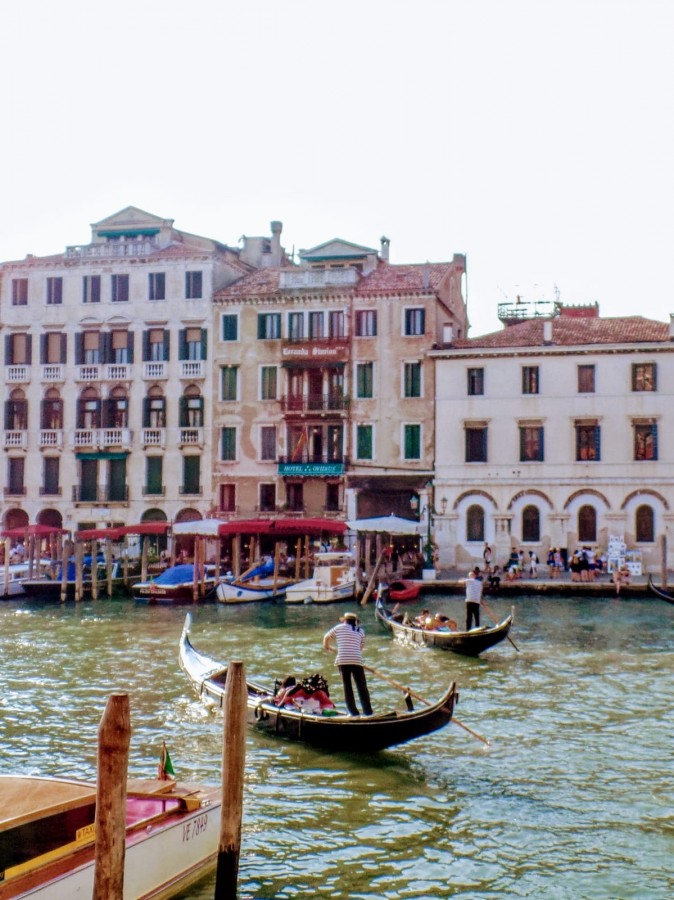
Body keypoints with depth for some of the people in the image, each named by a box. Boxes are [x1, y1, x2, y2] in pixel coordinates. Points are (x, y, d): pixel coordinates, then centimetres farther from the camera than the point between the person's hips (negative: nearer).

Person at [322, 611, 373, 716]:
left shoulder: (339, 628, 12)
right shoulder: (361, 631, 17)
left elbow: (326, 637, 24)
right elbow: (361, 647, 18)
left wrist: (329, 647, 43)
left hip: (342, 660, -1)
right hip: (357, 660, 1)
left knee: (347, 687, 6)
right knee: (362, 687, 6)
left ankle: (354, 712, 4)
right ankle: (368, 711, 3)